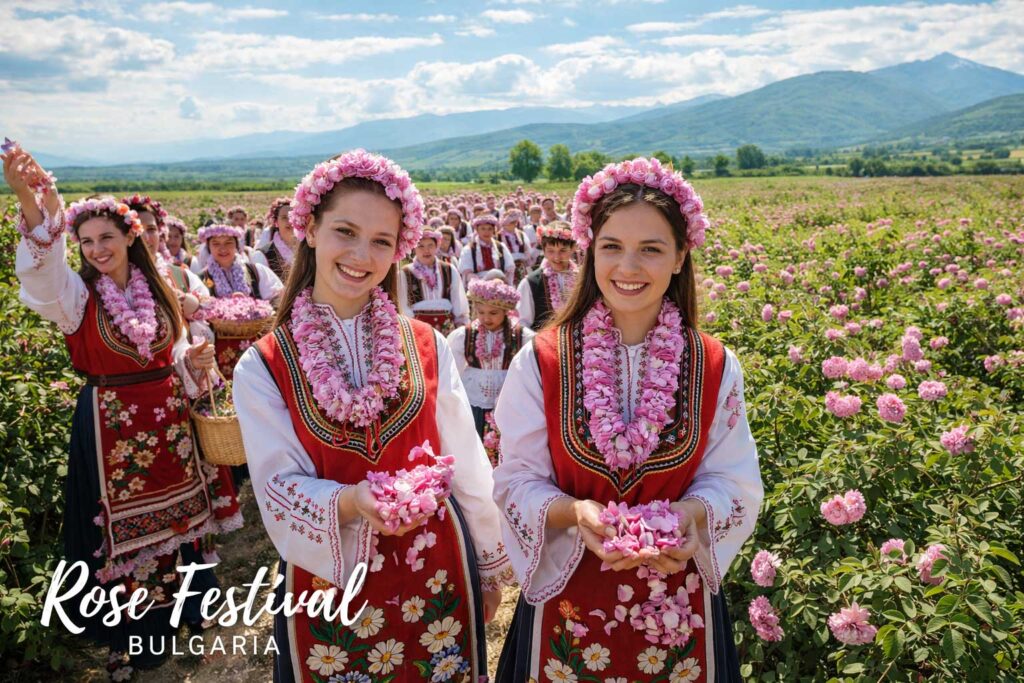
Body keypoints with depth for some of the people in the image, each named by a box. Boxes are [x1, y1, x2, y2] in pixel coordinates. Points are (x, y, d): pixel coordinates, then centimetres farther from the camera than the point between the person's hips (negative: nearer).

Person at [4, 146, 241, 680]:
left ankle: (179, 604, 39)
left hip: (168, 419, 4)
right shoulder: (77, 293, -8)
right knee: (122, 528, 7)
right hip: (110, 426, -4)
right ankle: (128, 639, 26)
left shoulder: (155, 289, 4)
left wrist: (194, 364, -12)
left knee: (174, 512, 16)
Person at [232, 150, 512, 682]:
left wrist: (489, 564, 9)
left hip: (435, 575, 1)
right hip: (328, 581, -1)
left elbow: (468, 466, 3)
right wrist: (351, 502, -29)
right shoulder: (261, 368, -7)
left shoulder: (427, 347, -3)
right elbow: (279, 489, -10)